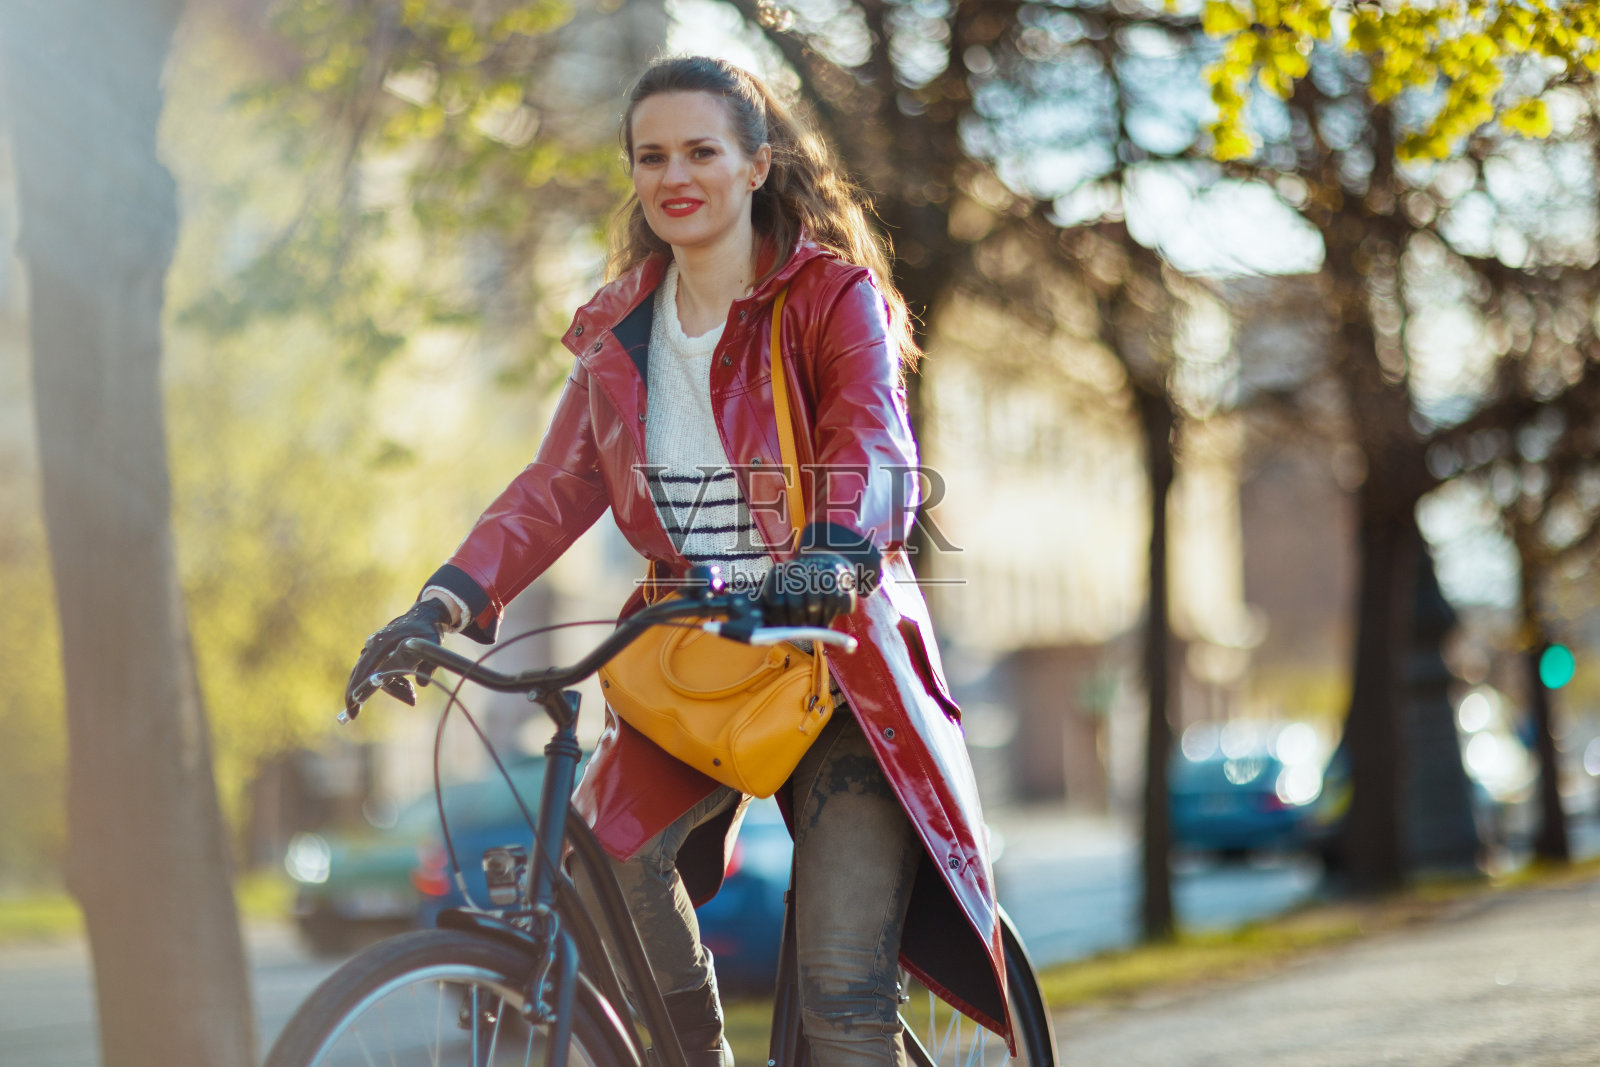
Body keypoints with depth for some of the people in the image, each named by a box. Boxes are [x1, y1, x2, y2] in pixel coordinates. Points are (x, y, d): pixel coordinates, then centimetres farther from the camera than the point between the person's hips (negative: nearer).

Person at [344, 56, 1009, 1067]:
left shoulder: (834, 297, -4)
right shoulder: (619, 329, 11)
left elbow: (872, 451, -21)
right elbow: (557, 485, 1)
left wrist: (835, 554, -43)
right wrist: (444, 602, -15)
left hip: (829, 649, -4)